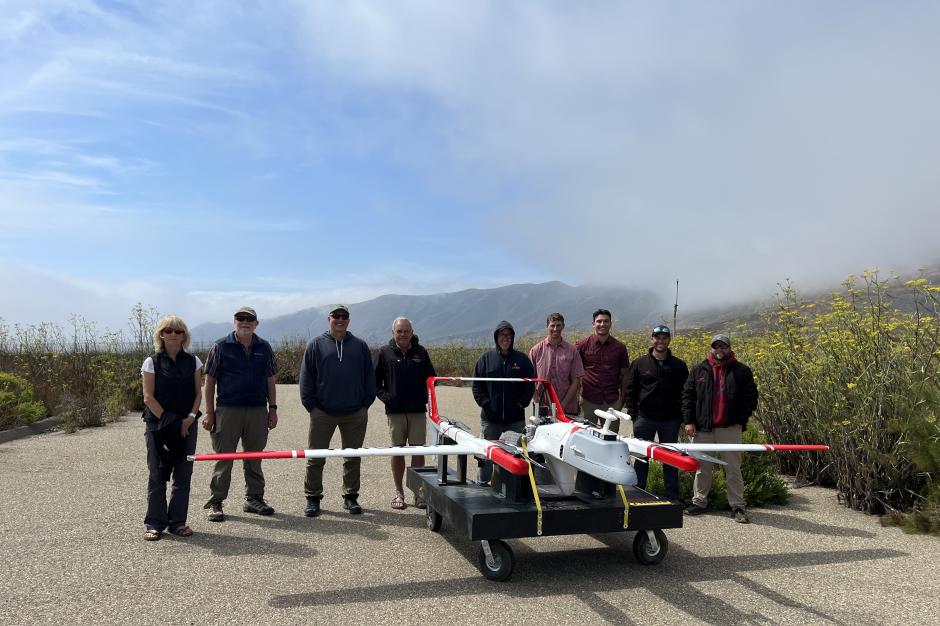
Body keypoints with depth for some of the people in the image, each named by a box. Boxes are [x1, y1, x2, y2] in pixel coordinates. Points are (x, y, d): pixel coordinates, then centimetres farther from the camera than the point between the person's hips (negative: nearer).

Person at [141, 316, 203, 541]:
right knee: (157, 475, 2)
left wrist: (191, 417, -8)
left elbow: (198, 393, 7)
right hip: (158, 425, -3)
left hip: (186, 424, 3)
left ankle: (177, 521, 16)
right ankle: (154, 523, 12)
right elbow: (148, 397, -5)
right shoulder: (152, 362, -1)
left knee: (183, 475, 5)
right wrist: (167, 419, -12)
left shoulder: (192, 361, 8)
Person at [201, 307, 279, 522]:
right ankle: (215, 502, 11)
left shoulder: (264, 348, 9)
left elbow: (270, 380, 14)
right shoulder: (220, 347, 0)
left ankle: (254, 499, 22)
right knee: (224, 457, 2)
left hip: (258, 410, 3)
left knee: (254, 457, 11)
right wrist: (209, 412, -4)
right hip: (227, 409, -3)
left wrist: (273, 408, 8)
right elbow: (210, 381, 1)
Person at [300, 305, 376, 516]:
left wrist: (365, 404, 3)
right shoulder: (316, 345, 3)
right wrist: (311, 405, -3)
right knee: (315, 458, 4)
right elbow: (306, 377, 3)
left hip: (355, 414, 2)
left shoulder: (360, 346, 8)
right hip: (323, 413, -1)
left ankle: (351, 497, 22)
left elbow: (369, 377, 11)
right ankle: (313, 499, 17)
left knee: (353, 458, 10)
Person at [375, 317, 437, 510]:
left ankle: (418, 492, 10)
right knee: (397, 450, 5)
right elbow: (375, 379, 7)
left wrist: (425, 396, 2)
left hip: (417, 409, 1)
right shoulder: (385, 352, 2)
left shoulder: (420, 352, 6)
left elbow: (431, 378, 14)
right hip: (395, 410, -1)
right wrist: (384, 396, -5)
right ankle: (399, 493, 16)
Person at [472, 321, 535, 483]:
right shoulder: (486, 359, 5)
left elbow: (530, 385, 7)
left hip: (515, 419, 0)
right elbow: (477, 385, 6)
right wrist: (485, 403, -5)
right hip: (490, 418, 0)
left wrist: (521, 403, -4)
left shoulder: (522, 359, 6)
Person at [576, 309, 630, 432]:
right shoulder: (582, 345, 1)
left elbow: (624, 375, 11)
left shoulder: (619, 347, 6)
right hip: (588, 400, -1)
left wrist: (623, 399, 6)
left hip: (612, 402, 1)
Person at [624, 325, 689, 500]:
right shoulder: (639, 363, 3)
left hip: (670, 421, 1)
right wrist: (634, 414, -3)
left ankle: (673, 497, 18)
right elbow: (630, 390, 4)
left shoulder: (679, 366, 5)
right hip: (644, 419, 0)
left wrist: (681, 417, 0)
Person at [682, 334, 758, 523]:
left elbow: (750, 397, 2)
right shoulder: (699, 370, 8)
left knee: (733, 469, 2)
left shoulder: (741, 371, 3)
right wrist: (688, 421, 0)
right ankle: (699, 502, 22)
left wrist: (741, 421, -6)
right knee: (702, 468, 11)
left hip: (730, 429, -2)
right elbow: (687, 395, 8)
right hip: (702, 429, 2)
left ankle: (737, 506, 10)